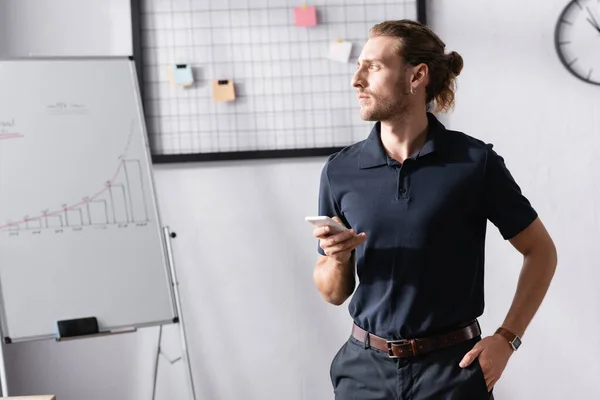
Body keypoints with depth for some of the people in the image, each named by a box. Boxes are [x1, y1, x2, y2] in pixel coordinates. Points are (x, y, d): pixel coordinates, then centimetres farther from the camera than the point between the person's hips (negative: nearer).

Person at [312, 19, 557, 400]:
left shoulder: (475, 162, -10)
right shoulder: (340, 170, -1)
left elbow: (540, 250, 1)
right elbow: (334, 293, 6)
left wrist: (506, 339, -5)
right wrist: (337, 258, -14)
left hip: (451, 368, -2)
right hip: (366, 368, 3)